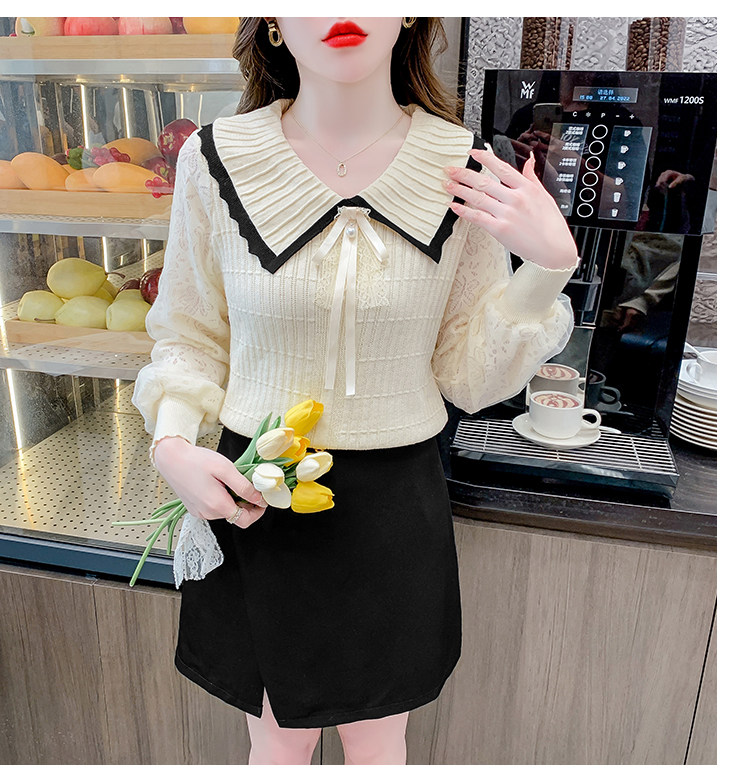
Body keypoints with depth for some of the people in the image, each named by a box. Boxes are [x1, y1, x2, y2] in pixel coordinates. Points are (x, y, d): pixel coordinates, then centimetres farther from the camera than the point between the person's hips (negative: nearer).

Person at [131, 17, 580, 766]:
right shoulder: (216, 158, -7)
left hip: (396, 504, 1)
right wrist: (172, 441, -13)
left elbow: (472, 376, -4)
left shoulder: (464, 170, -7)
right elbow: (190, 336, 4)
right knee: (278, 736, 24)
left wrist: (547, 265, -16)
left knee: (378, 738, 24)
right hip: (255, 499, 0)